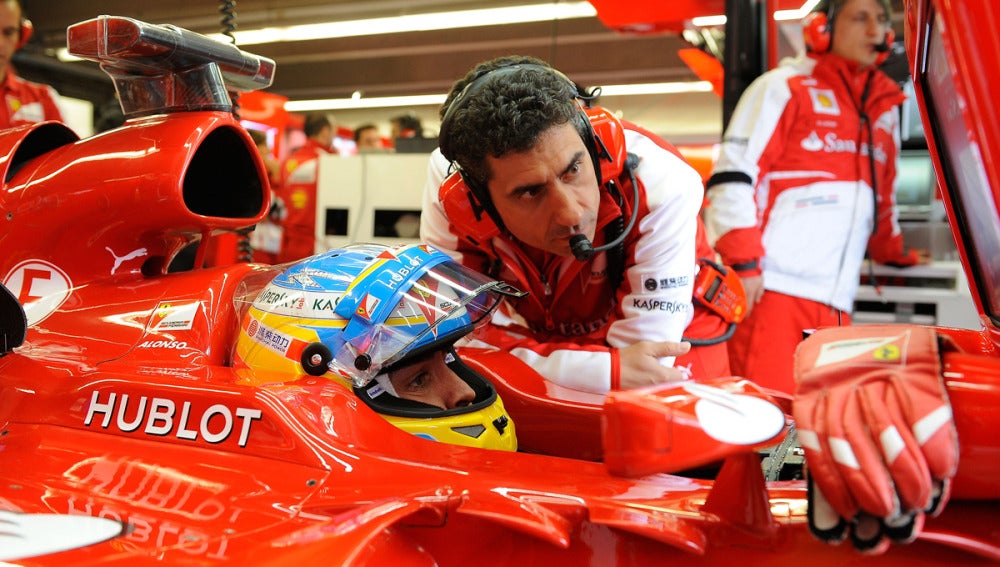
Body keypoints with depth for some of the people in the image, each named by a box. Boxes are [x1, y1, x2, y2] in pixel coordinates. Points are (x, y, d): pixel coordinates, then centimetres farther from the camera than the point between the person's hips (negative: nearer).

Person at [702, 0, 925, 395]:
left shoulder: (883, 110, 23)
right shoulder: (783, 87, 3)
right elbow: (732, 177, -5)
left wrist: (895, 255, 33)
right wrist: (744, 264, -12)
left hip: (835, 302, 6)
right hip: (772, 288, -6)